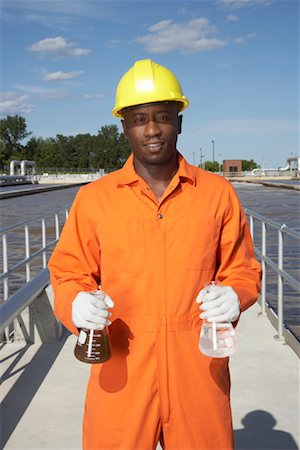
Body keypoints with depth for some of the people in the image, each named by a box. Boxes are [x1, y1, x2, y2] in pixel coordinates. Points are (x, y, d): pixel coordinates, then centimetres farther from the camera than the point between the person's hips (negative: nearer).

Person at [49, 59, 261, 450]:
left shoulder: (218, 193, 3)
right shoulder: (93, 198, 3)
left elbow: (241, 269, 9)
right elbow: (69, 274, 7)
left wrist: (234, 296, -12)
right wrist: (76, 304, -14)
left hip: (198, 370, 1)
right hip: (122, 371, 0)